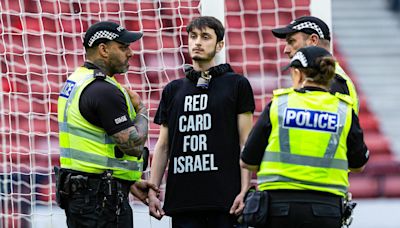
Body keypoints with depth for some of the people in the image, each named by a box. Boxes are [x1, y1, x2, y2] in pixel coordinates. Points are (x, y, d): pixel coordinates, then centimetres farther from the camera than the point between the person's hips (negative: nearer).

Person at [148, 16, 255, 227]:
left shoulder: (236, 85, 5)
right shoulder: (173, 90, 16)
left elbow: (246, 143, 1)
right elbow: (163, 146, 17)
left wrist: (245, 190, -8)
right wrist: (152, 191, 8)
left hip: (224, 200, -3)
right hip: (181, 199, 3)